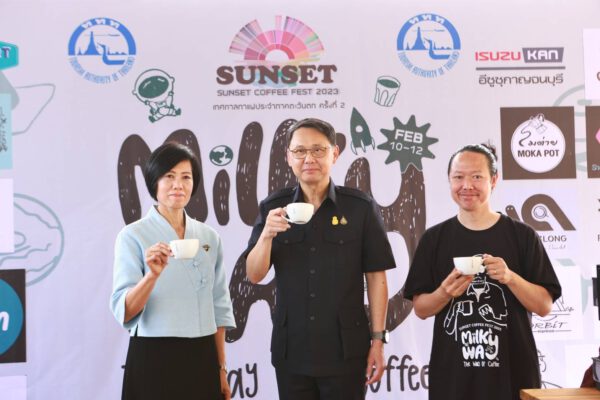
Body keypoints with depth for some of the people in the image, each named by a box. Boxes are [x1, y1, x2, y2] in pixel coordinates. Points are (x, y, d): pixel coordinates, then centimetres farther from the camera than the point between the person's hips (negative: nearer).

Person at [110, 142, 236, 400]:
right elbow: (124, 312, -12)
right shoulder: (133, 236, -6)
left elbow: (219, 308, 10)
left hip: (202, 359, 4)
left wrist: (221, 368, 8)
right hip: (153, 359, -4)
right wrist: (153, 275, -28)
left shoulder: (209, 237, 6)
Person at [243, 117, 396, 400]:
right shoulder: (273, 207, 2)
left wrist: (378, 339, -3)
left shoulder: (360, 206, -4)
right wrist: (267, 234, -17)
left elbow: (375, 276, -1)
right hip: (291, 350, 2)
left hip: (346, 350, -2)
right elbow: (254, 275, 0)